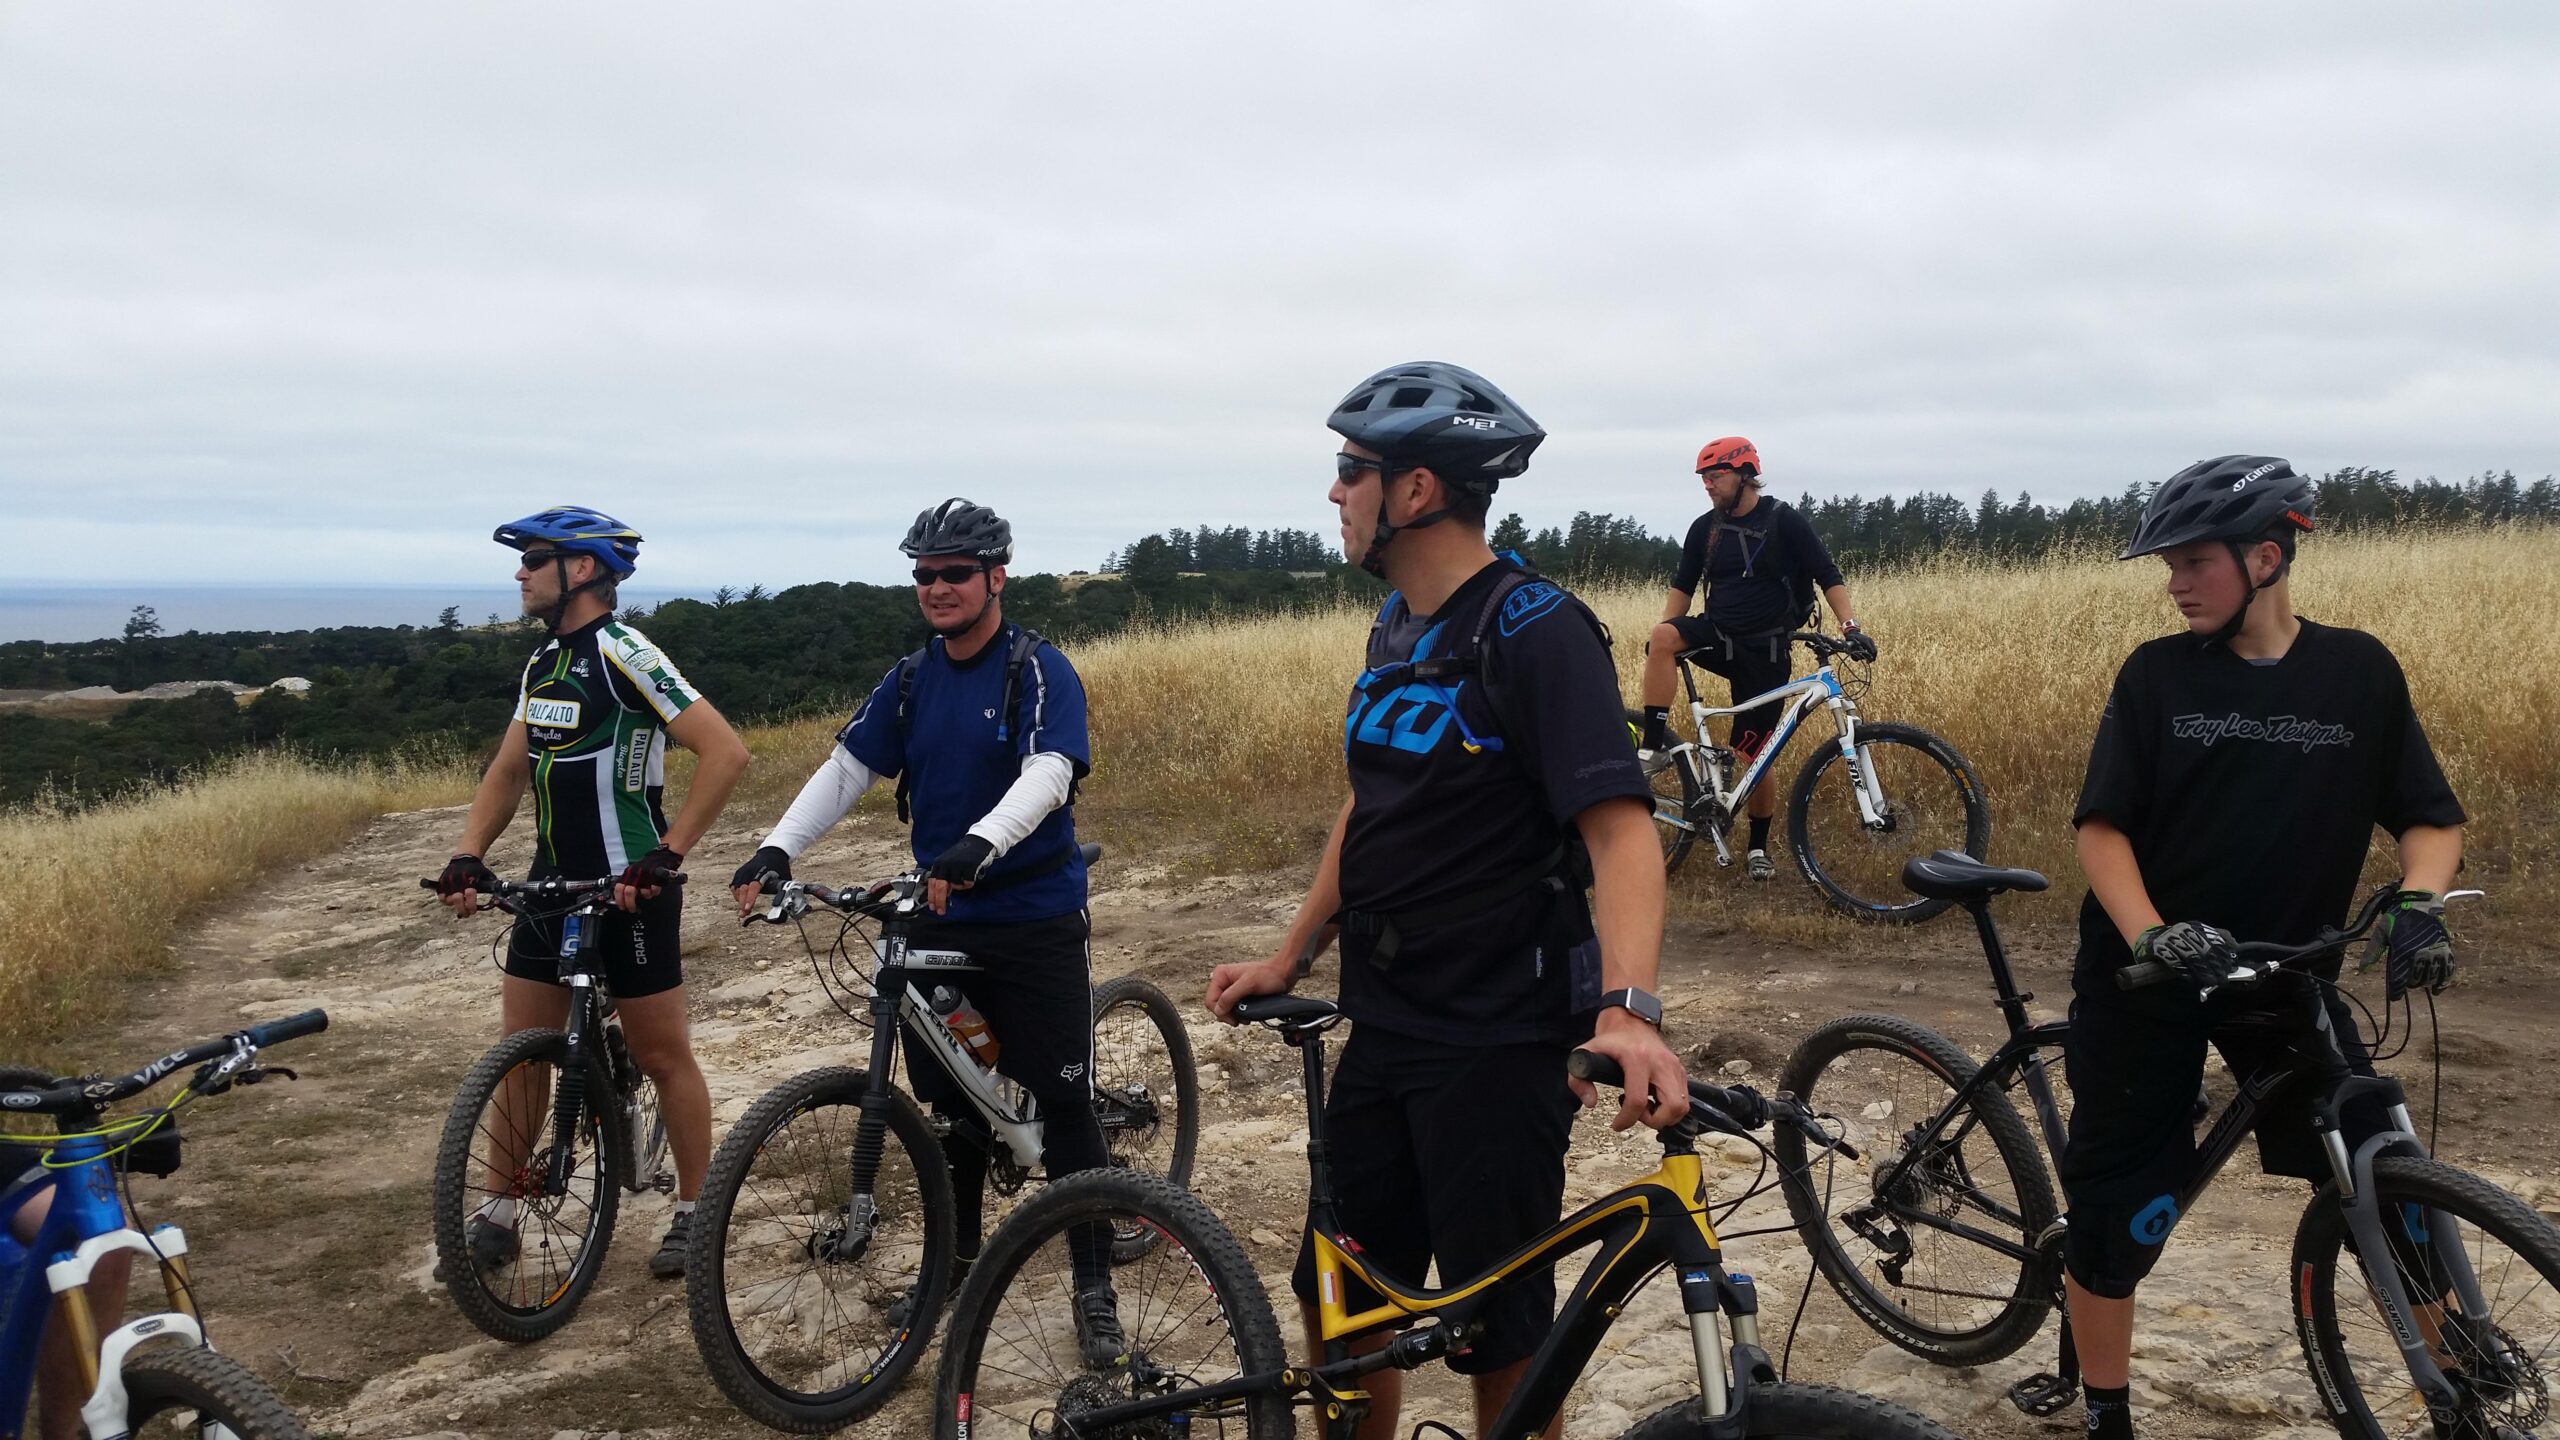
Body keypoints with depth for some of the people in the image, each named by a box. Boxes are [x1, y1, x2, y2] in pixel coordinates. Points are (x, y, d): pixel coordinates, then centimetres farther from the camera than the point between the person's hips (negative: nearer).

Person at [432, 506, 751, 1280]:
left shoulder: (624, 655, -17)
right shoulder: (543, 663, 10)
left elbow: (725, 751, -24)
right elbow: (509, 769, 15)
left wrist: (667, 855, -25)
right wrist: (468, 855, 0)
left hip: (627, 891, -8)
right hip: (552, 886, 8)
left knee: (662, 1054, 5)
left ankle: (696, 1210, 19)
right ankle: (502, 1212, 24)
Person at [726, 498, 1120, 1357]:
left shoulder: (1039, 671, -10)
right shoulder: (911, 681, 8)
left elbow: (1049, 773, -25)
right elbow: (847, 768, 5)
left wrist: (981, 843, -43)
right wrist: (778, 848, -11)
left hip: (1037, 922, -5)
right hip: (943, 918, 5)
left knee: (1063, 1100, -2)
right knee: (951, 1097, 13)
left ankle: (1094, 1285, 7)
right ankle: (958, 1255, 30)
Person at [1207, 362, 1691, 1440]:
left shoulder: (1535, 633, -16)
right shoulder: (1398, 629, 10)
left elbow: (1619, 826, -25)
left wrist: (1628, 1007, -38)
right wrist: (1290, 957, 17)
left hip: (1495, 1044, -8)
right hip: (1384, 1027, 8)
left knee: (1501, 1332, 5)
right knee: (1335, 1301, 14)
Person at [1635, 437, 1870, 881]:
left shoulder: (1784, 521, -9)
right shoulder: (1704, 528, 4)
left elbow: (1828, 576, -9)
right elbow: (1682, 586, 10)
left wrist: (1851, 628, -22)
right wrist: (1664, 638, -3)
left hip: (1764, 651, -3)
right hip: (1717, 634, 3)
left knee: (1755, 753, -1)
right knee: (1662, 638, -30)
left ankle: (1759, 847, 18)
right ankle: (1655, 747, -25)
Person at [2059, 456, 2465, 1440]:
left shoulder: (2357, 670, -2)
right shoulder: (2157, 674, -6)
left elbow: (2431, 816, 2)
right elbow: (2102, 825, -9)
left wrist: (2419, 905, -19)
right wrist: (2152, 935, -26)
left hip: (2285, 972, 1)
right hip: (2147, 976, -1)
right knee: (2115, 1207, 3)